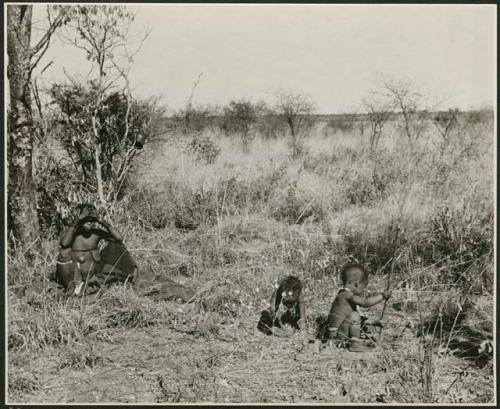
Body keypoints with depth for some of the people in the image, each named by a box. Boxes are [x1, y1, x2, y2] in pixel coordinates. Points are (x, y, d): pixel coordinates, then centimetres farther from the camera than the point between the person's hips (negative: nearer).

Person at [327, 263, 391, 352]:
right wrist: (383, 295, -24)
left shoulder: (345, 294, 10)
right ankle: (355, 344, -16)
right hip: (337, 334, -10)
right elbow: (365, 302, -28)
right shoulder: (346, 294, -19)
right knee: (354, 315, -22)